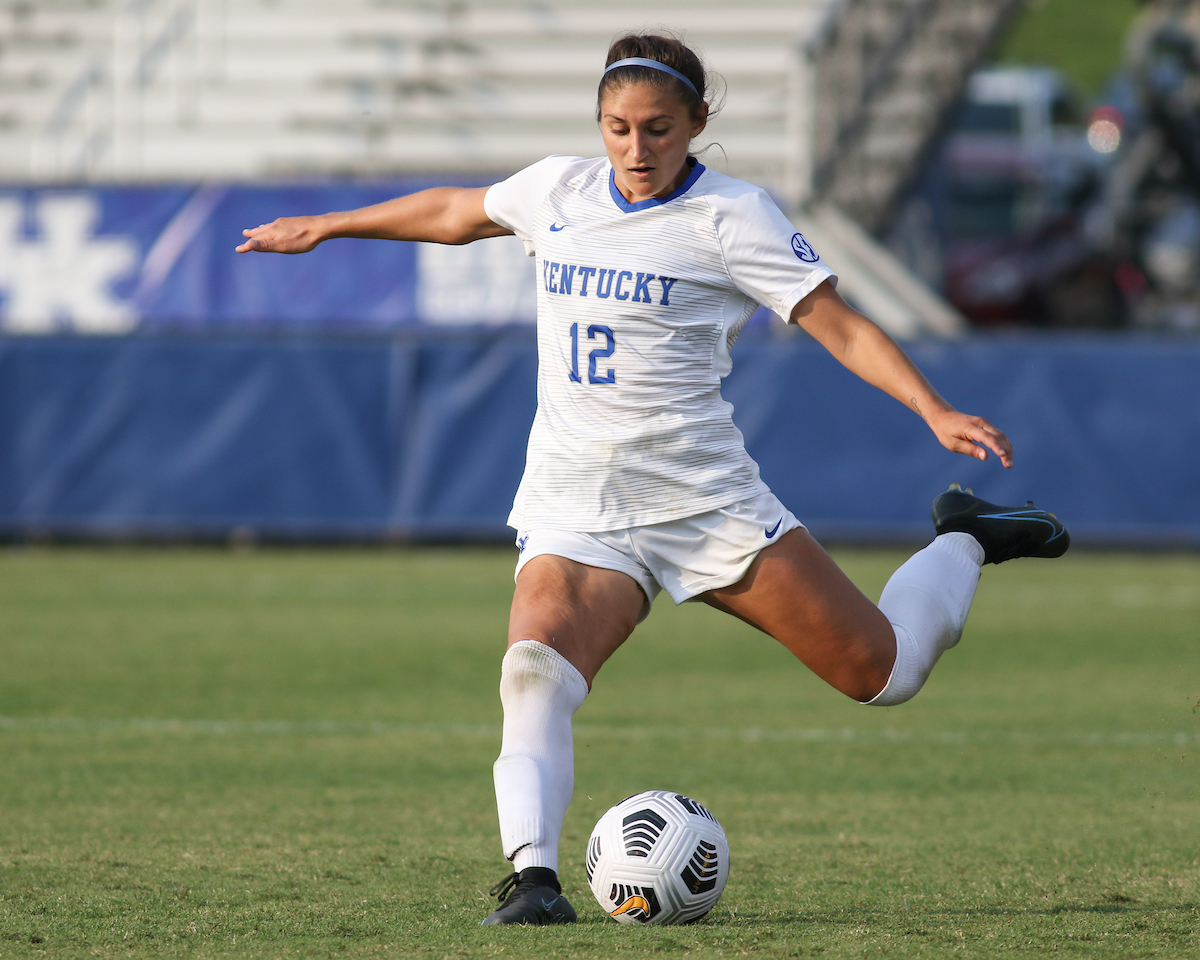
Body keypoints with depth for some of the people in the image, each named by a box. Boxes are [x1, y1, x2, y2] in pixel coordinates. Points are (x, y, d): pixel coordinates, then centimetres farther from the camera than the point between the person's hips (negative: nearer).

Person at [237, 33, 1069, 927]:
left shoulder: (731, 215, -6)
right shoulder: (558, 191, 8)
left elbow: (840, 325, -10)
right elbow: (454, 213, 27)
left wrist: (937, 411, -23)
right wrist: (324, 227, 37)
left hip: (704, 499, -3)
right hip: (574, 509, 3)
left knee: (882, 672, 1)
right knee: (536, 669, -28)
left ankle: (965, 543, 29)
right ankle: (532, 872, -33)